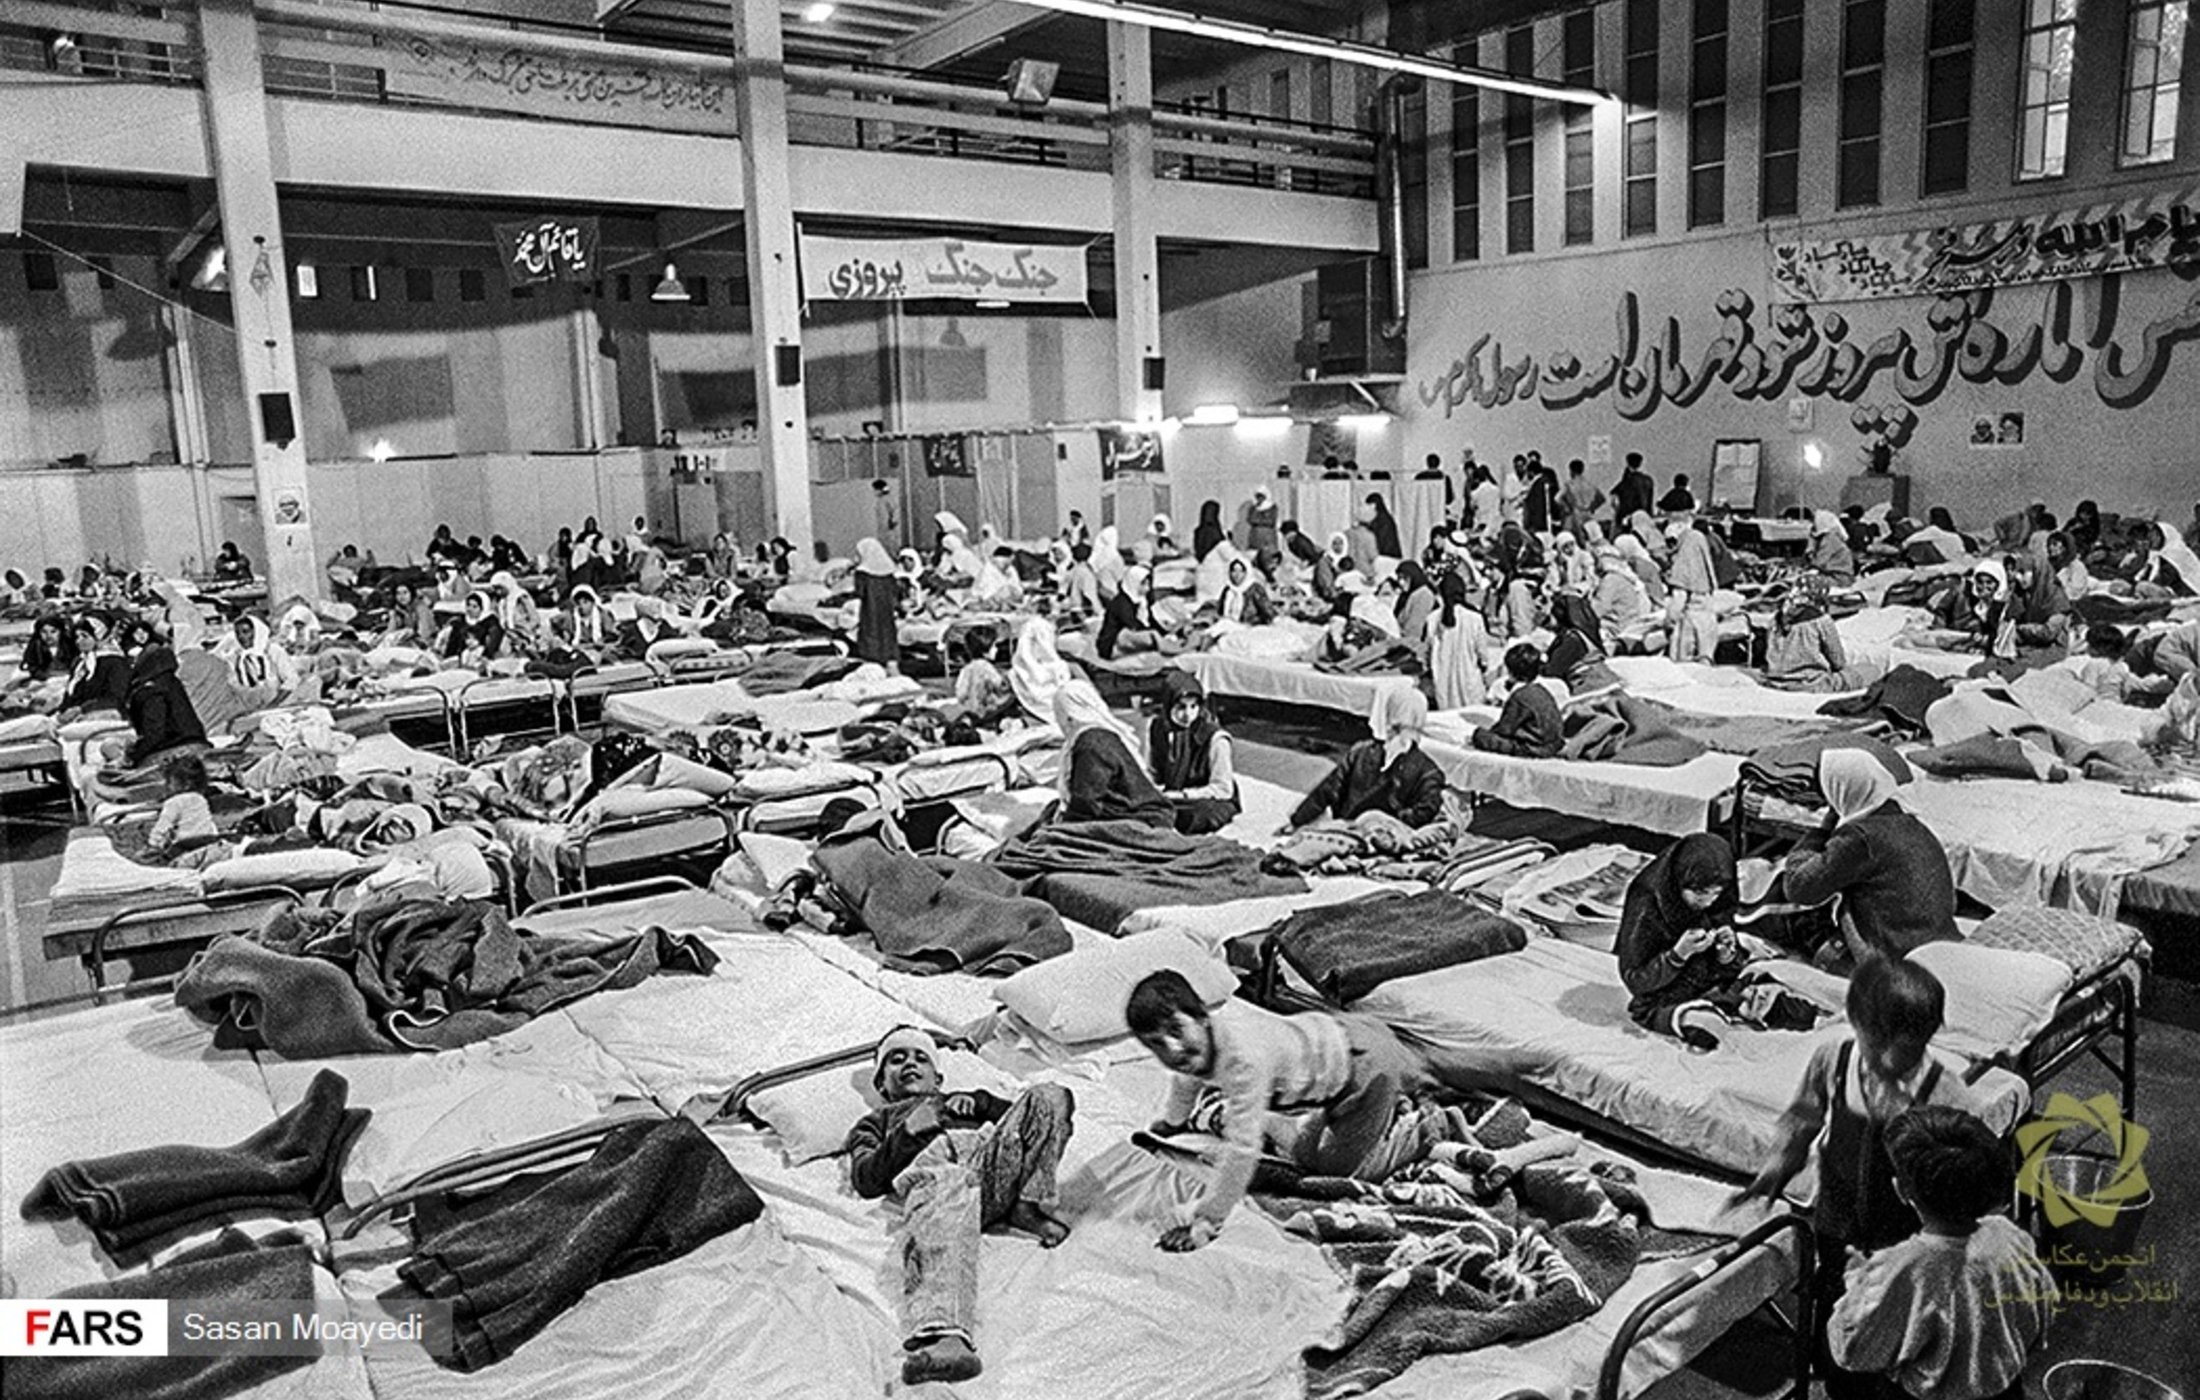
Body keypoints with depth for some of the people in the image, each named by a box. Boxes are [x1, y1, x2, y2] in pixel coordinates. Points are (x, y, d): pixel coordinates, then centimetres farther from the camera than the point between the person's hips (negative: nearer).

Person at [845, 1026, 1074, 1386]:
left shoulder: (961, 1102, 46)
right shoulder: (875, 1122, 40)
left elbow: (1028, 1117, 29)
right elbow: (866, 1180, 17)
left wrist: (979, 1103, 14)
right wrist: (908, 1132, 4)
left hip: (994, 1156, 3)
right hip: (933, 1162, -3)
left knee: (1049, 1096, -22)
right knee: (942, 1208, -43)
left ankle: (1030, 1205, -27)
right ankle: (941, 1334, -66)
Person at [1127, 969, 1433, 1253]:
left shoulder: (1244, 1058, -42)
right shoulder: (1197, 1039, -14)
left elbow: (1243, 1147, -41)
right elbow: (1187, 1078, 12)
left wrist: (1205, 1223, -37)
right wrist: (1170, 1121, 31)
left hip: (1366, 1064, -8)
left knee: (1346, 1169, 2)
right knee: (1307, 1159, 25)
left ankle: (1425, 1126, 20)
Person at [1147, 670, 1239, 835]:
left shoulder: (1215, 738, -17)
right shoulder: (1156, 728, -1)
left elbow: (1222, 789, -12)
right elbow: (1150, 774, 11)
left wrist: (1180, 795, -17)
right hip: (1169, 799, 5)